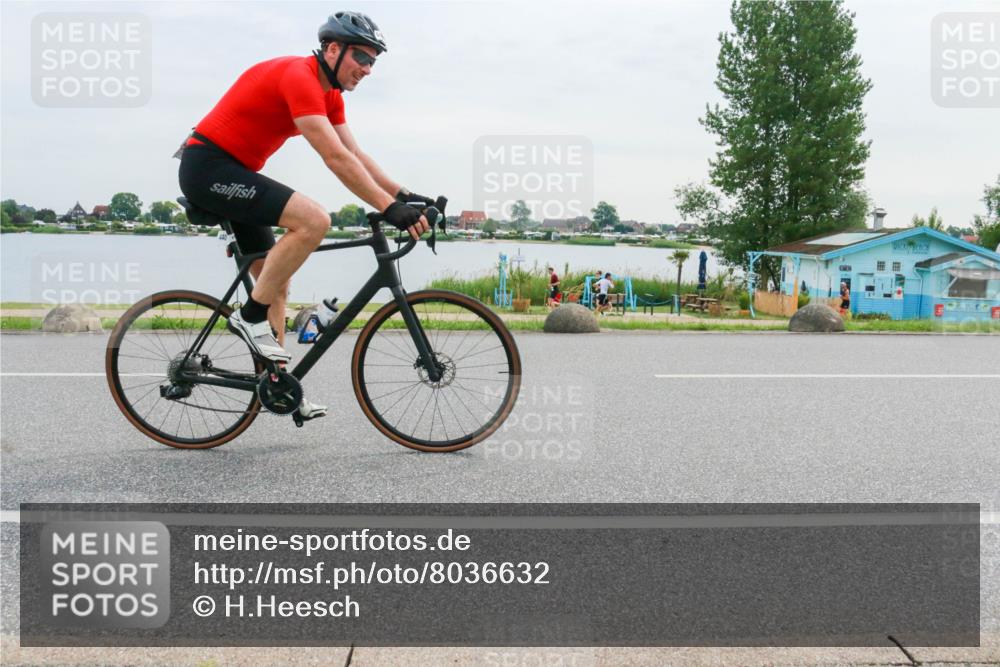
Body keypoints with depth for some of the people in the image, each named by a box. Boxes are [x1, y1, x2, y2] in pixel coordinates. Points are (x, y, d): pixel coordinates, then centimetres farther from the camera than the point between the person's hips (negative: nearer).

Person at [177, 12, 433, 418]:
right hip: (208, 166, -10)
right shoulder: (298, 77, -21)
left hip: (233, 172, 10)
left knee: (276, 278, 9)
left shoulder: (330, 93, 10)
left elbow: (356, 156, 8)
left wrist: (404, 195, -3)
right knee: (313, 219, -26)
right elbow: (336, 158, -29)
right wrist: (391, 208, -32)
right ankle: (251, 316, -13)